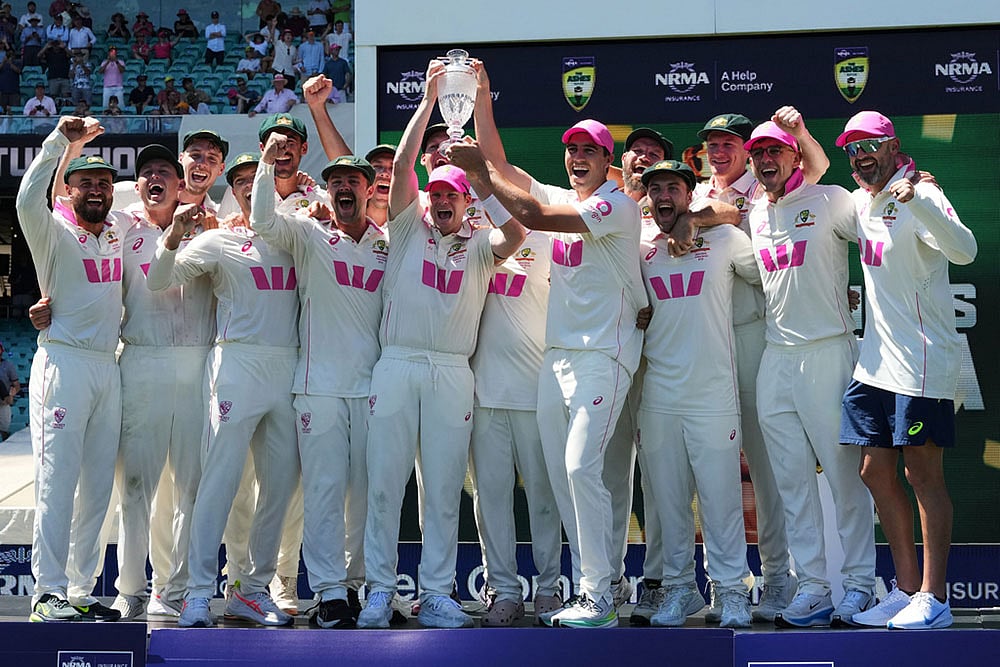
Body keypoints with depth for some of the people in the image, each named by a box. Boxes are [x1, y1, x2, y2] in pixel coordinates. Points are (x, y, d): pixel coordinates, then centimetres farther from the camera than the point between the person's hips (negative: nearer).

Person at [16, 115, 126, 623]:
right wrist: (60, 141, -27)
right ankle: (49, 592, -13)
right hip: (64, 364, -7)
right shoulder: (54, 233, -4)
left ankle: (81, 591, 11)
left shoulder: (119, 231, 13)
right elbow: (27, 201, -25)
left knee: (97, 486, 6)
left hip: (108, 367, 7)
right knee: (58, 481, -11)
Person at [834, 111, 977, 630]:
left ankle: (933, 597, -2)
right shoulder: (858, 204, 13)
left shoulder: (920, 198, -11)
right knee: (875, 471, 8)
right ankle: (906, 588, 17)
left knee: (923, 473, -6)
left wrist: (917, 200, -41)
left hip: (921, 362, -8)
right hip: (873, 363, 8)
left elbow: (964, 250, -28)